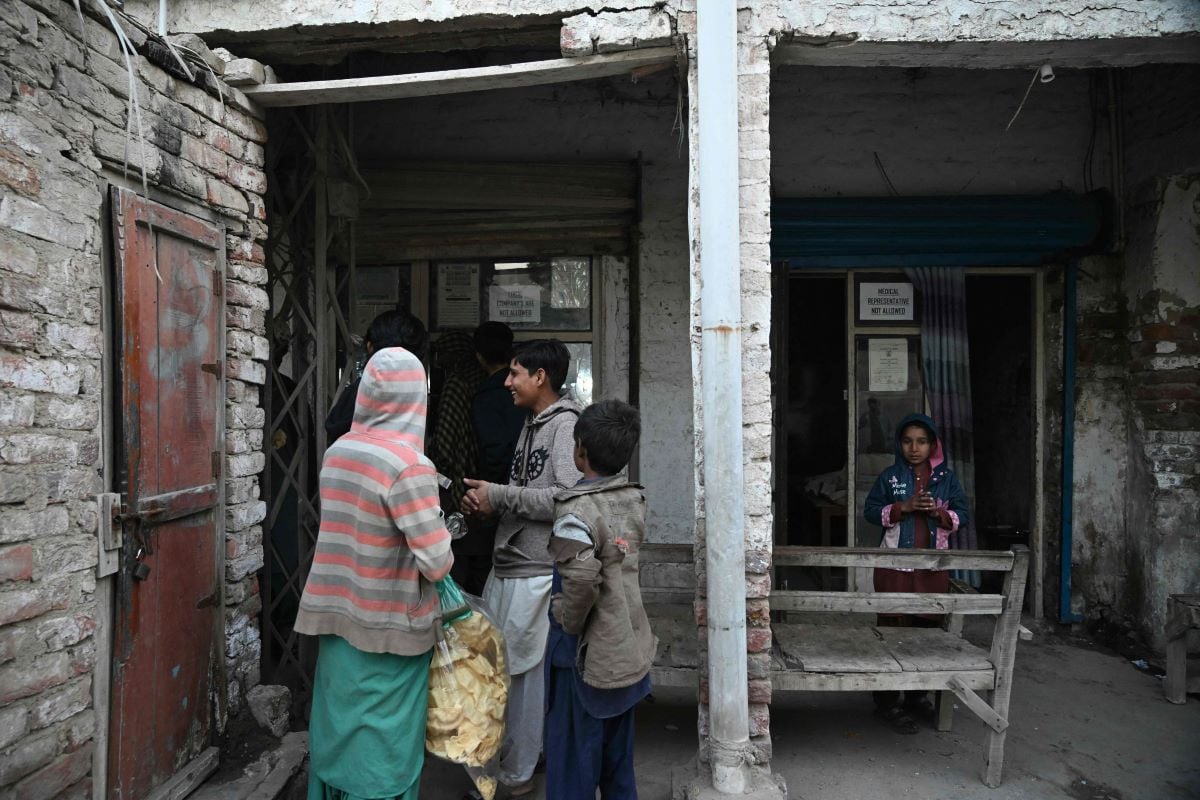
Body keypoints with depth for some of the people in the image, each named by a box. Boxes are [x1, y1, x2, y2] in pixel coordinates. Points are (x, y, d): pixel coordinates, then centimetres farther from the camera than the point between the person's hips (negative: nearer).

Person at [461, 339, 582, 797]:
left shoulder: (565, 424, -12)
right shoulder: (532, 424, 16)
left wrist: (499, 496, -17)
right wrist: (485, 502, 2)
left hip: (534, 574, -9)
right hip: (507, 566, 9)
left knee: (521, 672, 3)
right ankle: (514, 755, 36)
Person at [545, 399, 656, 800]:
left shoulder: (577, 510, -21)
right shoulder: (635, 500, 0)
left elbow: (581, 581, -32)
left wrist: (566, 623, -13)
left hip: (586, 654, -6)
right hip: (627, 651, 7)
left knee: (574, 756, 10)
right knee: (618, 755, 20)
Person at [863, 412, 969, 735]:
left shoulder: (947, 478, 6)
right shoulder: (889, 476, 0)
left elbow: (961, 515, 6)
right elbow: (870, 511, -2)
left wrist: (938, 512, -14)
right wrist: (904, 507, -15)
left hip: (933, 566, 3)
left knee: (928, 630, 10)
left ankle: (916, 695, 26)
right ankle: (888, 702, 6)